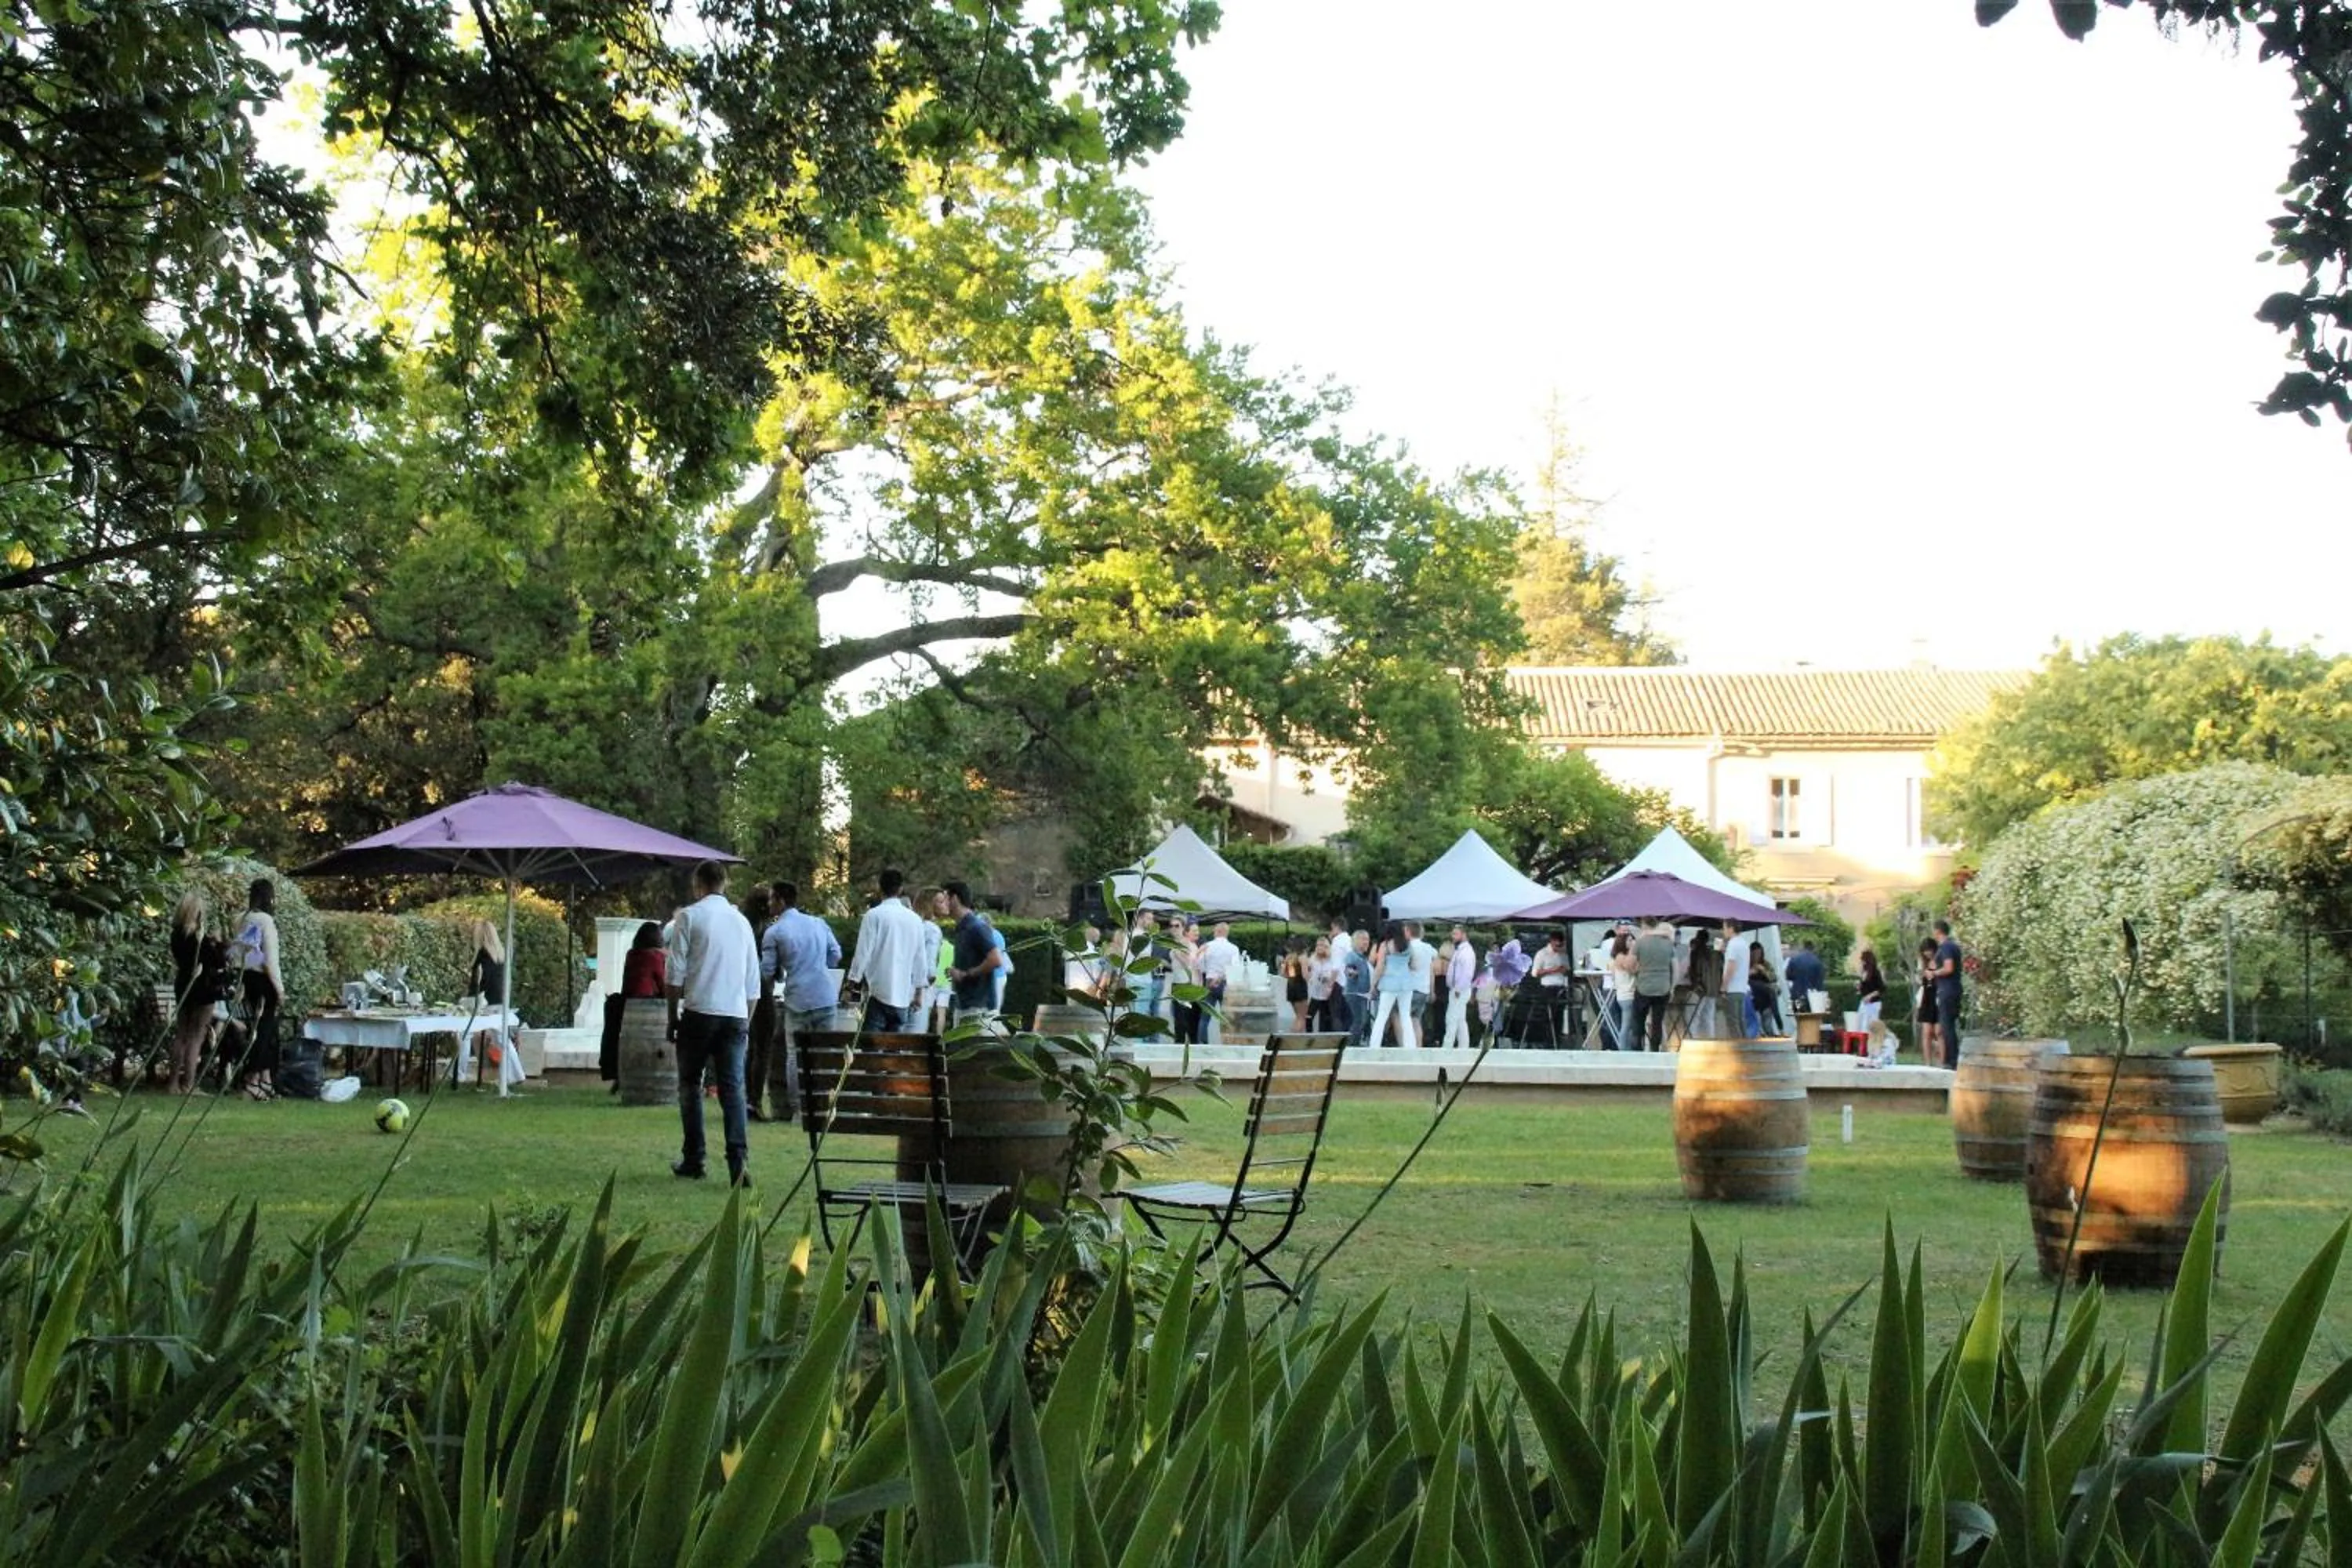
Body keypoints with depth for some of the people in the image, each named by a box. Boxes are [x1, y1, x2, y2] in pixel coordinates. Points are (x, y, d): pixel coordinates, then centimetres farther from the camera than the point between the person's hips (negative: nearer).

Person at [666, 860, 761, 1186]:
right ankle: (739, 1161, -16)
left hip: (699, 1012, -3)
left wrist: (673, 1016, 4)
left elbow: (676, 973, -3)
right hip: (736, 1013, 3)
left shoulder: (690, 916, 0)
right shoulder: (741, 921, 15)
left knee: (690, 1085, 11)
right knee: (733, 1088, -2)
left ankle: (693, 1160, 11)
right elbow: (753, 982, 16)